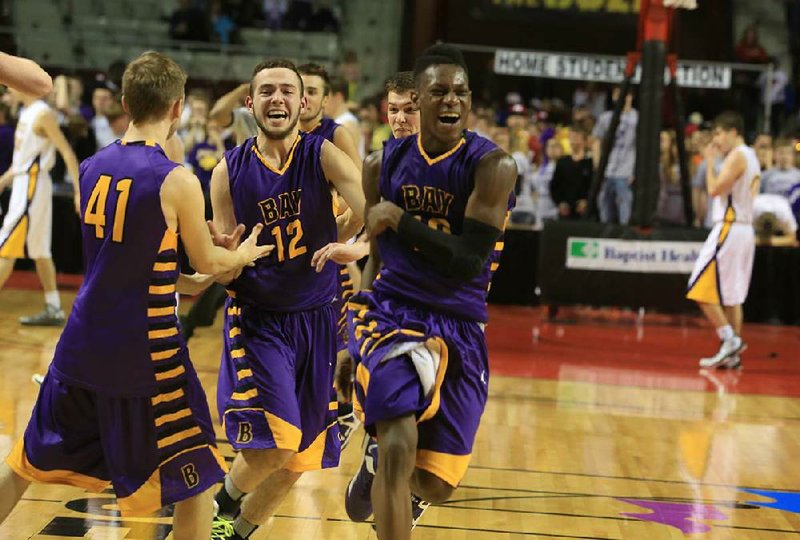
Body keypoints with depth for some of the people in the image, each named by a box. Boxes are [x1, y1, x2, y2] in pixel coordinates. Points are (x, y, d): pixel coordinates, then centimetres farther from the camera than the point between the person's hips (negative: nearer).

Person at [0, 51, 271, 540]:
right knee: (195, 483, 7)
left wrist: (213, 243, 24)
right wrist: (244, 254, 22)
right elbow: (207, 263, 0)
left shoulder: (92, 167, 4)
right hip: (146, 353, -6)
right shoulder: (177, 181, -14)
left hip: (82, 346, 6)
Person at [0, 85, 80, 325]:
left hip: (32, 185, -9)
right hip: (23, 182, 9)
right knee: (40, 252, 11)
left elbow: (67, 153, -17)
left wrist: (79, 191, -22)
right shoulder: (26, 112, 13)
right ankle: (53, 310, 15)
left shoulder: (42, 113, -15)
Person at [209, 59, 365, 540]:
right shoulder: (229, 172, -5)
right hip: (257, 319, -1)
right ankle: (229, 496, 17)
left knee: (298, 460, 10)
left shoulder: (324, 157, -10)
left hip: (317, 319, 1)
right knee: (270, 448, -18)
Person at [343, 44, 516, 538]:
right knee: (398, 445, -25)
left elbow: (469, 261, -20)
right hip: (389, 310, 1)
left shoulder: (492, 165, -11)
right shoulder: (385, 164, 2)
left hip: (458, 326, -1)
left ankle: (385, 466, 40)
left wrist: (399, 219, -18)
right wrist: (352, 339, 16)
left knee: (436, 486, 6)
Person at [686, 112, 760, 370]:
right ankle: (732, 354, 9)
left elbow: (715, 189, -20)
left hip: (729, 229, -10)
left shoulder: (737, 156, -12)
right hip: (745, 230, 10)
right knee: (731, 296, 10)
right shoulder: (751, 157, 18)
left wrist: (710, 162, -8)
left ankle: (730, 338, -12)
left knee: (701, 290, -8)